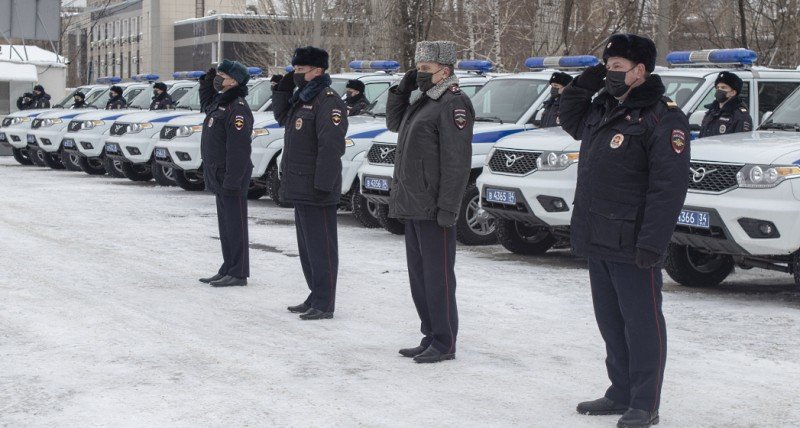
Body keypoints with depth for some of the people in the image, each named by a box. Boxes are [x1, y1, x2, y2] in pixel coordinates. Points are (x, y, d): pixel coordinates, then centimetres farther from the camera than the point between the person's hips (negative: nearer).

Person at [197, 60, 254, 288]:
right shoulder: (220, 101, 12)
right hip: (220, 177, 10)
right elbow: (206, 105, 38)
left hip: (231, 178, -10)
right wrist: (207, 82, 20)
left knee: (235, 225, -5)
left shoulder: (237, 109, -19)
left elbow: (239, 149, -24)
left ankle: (238, 273, -1)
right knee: (225, 225, 15)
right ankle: (228, 269, 22)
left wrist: (232, 181, -26)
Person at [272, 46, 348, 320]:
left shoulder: (327, 100, -15)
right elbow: (281, 116, 33)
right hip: (300, 189, 10)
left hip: (316, 192, -10)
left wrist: (323, 184, -26)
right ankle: (315, 298, 25)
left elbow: (331, 146, -22)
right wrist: (282, 90, 15)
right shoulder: (301, 97, 16)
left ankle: (324, 305, -2)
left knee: (320, 247, -5)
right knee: (307, 246, 16)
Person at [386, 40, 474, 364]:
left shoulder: (453, 104, -13)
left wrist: (447, 207, -23)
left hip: (432, 208, -10)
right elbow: (394, 123, 31)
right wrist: (402, 89, 15)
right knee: (419, 275, 14)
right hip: (412, 206, 10)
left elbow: (457, 161, -19)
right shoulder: (424, 101, 17)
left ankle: (444, 343, 1)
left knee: (438, 276, -4)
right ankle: (431, 337, 23)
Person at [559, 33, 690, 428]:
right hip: (597, 242, 9)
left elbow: (669, 187, -18)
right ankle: (621, 394, 27)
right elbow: (570, 121, 34)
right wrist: (583, 84, 15)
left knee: (641, 324, -1)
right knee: (611, 323, 16)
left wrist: (652, 243, -24)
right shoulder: (602, 110, 14)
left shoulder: (662, 118, -12)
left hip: (631, 246, -9)